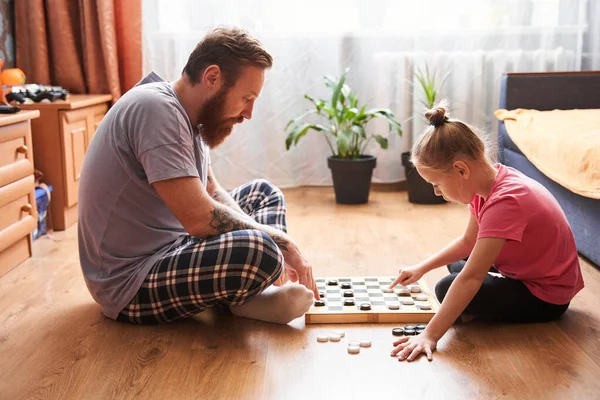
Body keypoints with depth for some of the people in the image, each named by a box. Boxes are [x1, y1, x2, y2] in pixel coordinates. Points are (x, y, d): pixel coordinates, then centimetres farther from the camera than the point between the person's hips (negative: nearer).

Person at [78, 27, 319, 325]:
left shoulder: (187, 116, 7)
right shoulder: (156, 109, -22)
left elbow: (214, 194, 13)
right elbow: (200, 218, -29)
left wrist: (271, 240, -3)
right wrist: (281, 242, -15)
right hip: (130, 282, -11)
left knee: (264, 193, 16)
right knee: (259, 253, -34)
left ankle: (247, 294, -5)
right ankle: (243, 299, -1)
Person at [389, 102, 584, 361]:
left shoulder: (505, 202, -35)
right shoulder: (489, 180, -7)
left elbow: (470, 279, -38)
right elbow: (468, 242, 7)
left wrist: (430, 336, -39)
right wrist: (421, 268, 1)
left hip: (545, 296, -10)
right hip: (527, 271, 10)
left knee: (448, 288, -21)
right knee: (455, 263, 23)